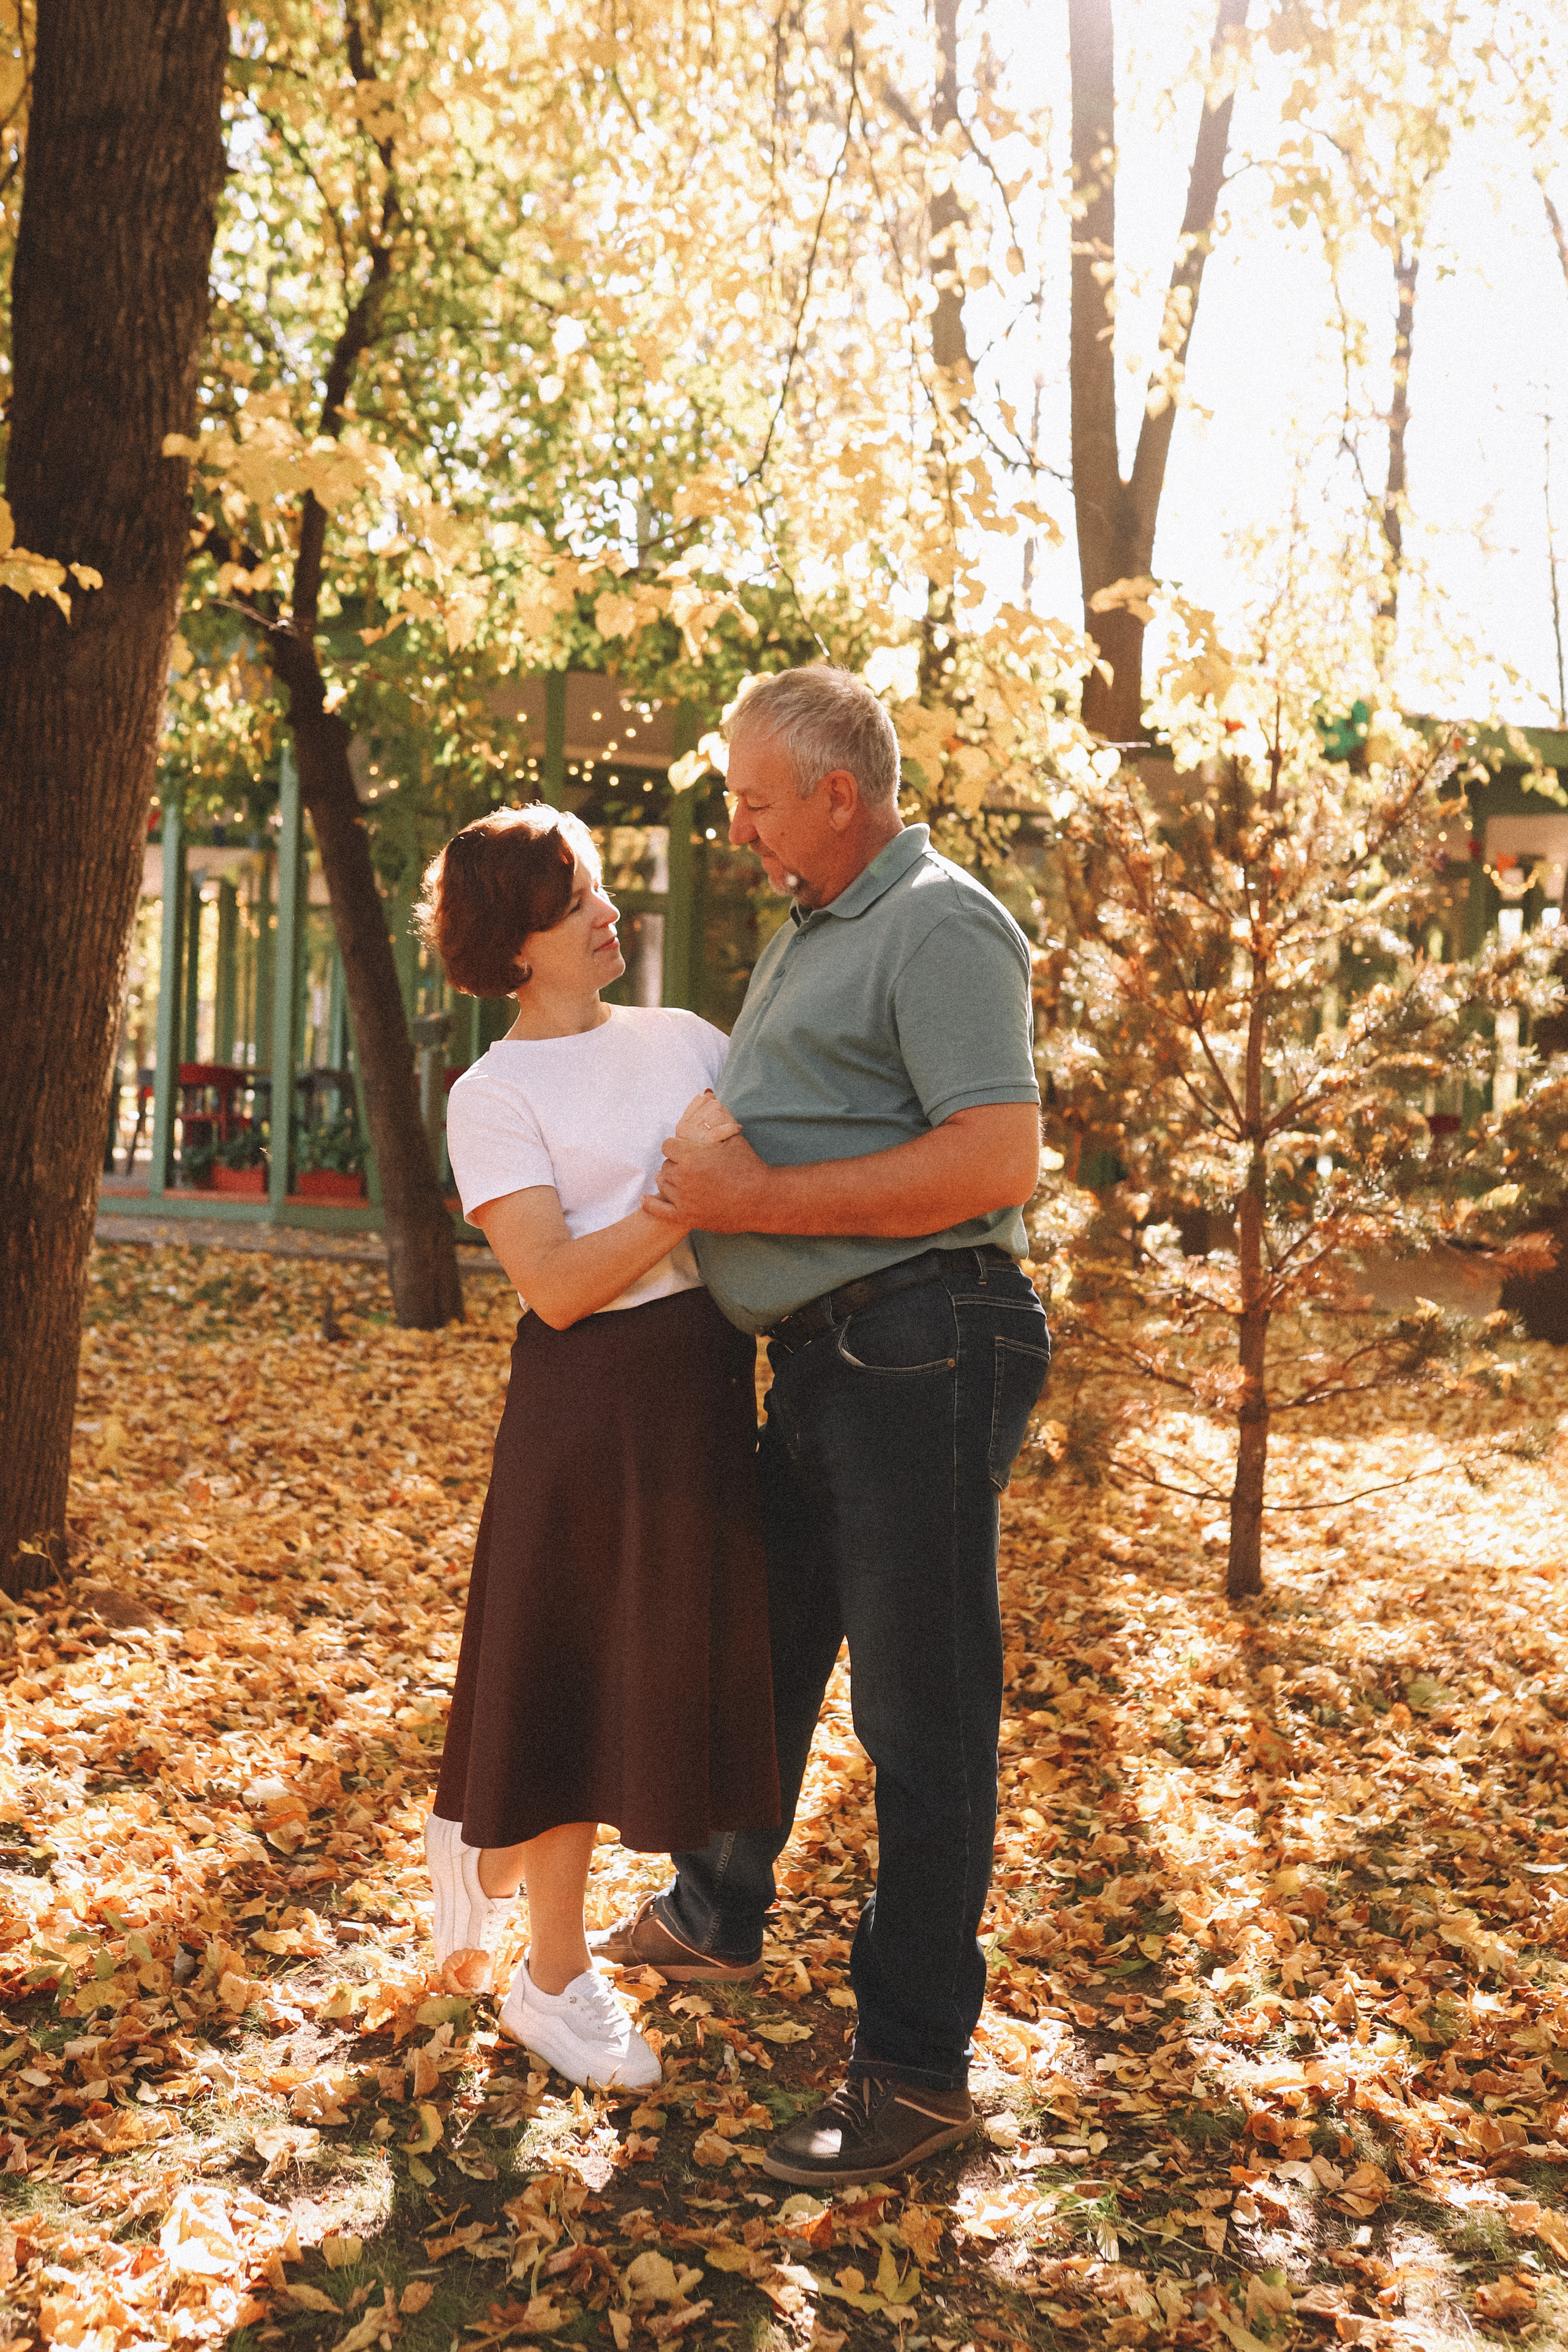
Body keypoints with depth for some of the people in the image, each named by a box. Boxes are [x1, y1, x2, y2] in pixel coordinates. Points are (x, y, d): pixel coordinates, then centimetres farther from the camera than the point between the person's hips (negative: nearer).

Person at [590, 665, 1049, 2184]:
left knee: (920, 1708, -2)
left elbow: (998, 1160, -24)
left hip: (924, 1347, -10)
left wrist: (760, 1200, -21)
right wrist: (690, 1173, 14)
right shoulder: (809, 935, 18)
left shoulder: (940, 927, -12)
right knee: (759, 1644, 22)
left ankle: (915, 2068, 10)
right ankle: (712, 1917, 44)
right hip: (823, 1357, 10)